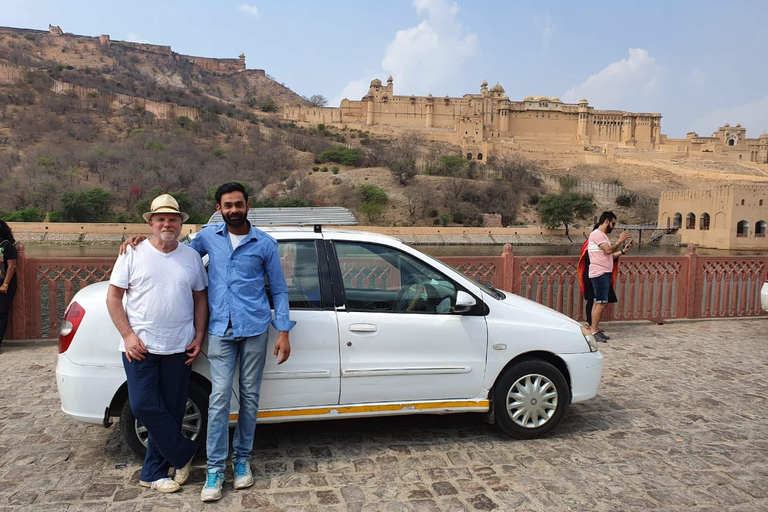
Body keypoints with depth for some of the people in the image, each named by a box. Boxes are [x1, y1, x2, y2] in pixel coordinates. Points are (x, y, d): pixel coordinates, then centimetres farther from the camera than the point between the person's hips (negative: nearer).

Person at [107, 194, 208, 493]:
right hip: (140, 347, -2)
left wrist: (199, 337, 1)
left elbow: (200, 299, 10)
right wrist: (128, 335, -9)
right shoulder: (133, 254, 0)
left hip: (179, 349, 2)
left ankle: (153, 472, 23)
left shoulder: (191, 257, 6)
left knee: (170, 411, 7)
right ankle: (183, 454, 14)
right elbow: (113, 297, 0)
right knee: (143, 405, -7)